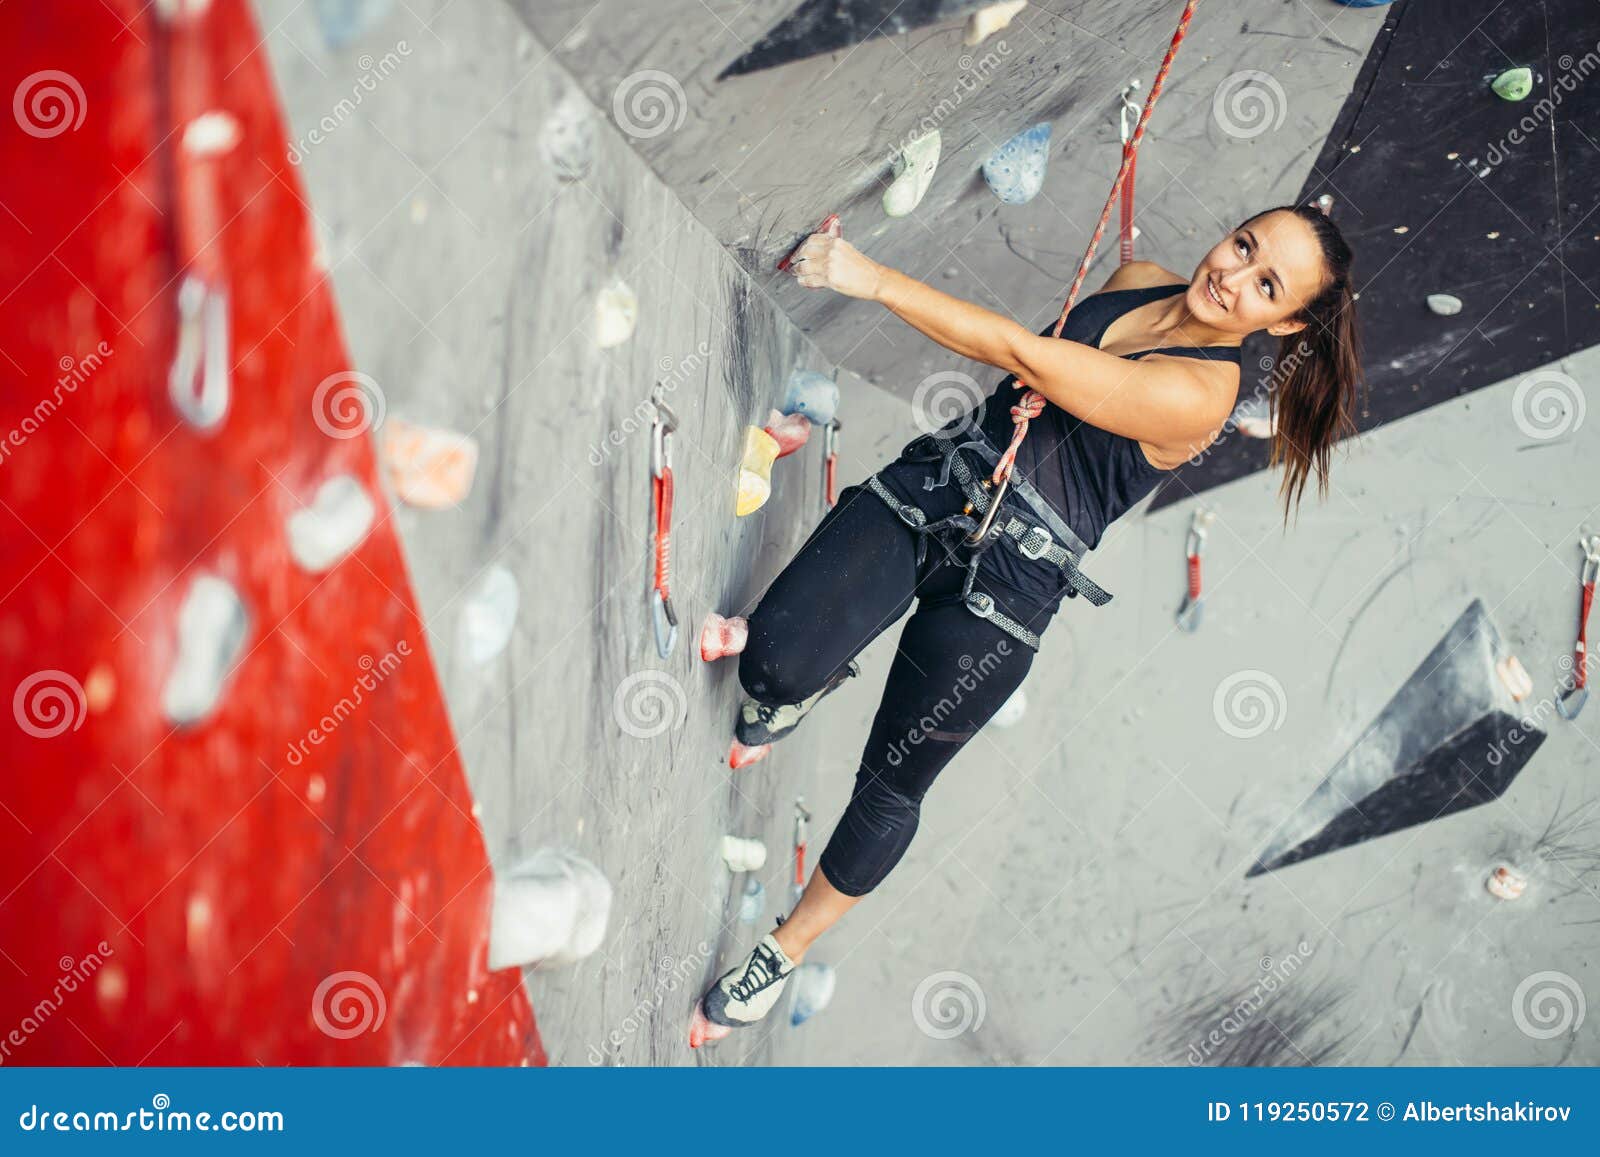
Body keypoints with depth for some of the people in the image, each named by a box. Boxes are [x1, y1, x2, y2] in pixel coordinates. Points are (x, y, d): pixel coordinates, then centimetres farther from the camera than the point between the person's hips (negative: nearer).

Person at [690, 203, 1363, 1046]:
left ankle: (784, 953, 27)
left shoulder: (1199, 396, -17)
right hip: (927, 487, 5)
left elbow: (1020, 354, -23)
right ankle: (789, 690, 18)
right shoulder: (1138, 282, 7)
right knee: (778, 657, -19)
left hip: (1004, 583, -5)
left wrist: (872, 279, -23)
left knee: (891, 786, 5)